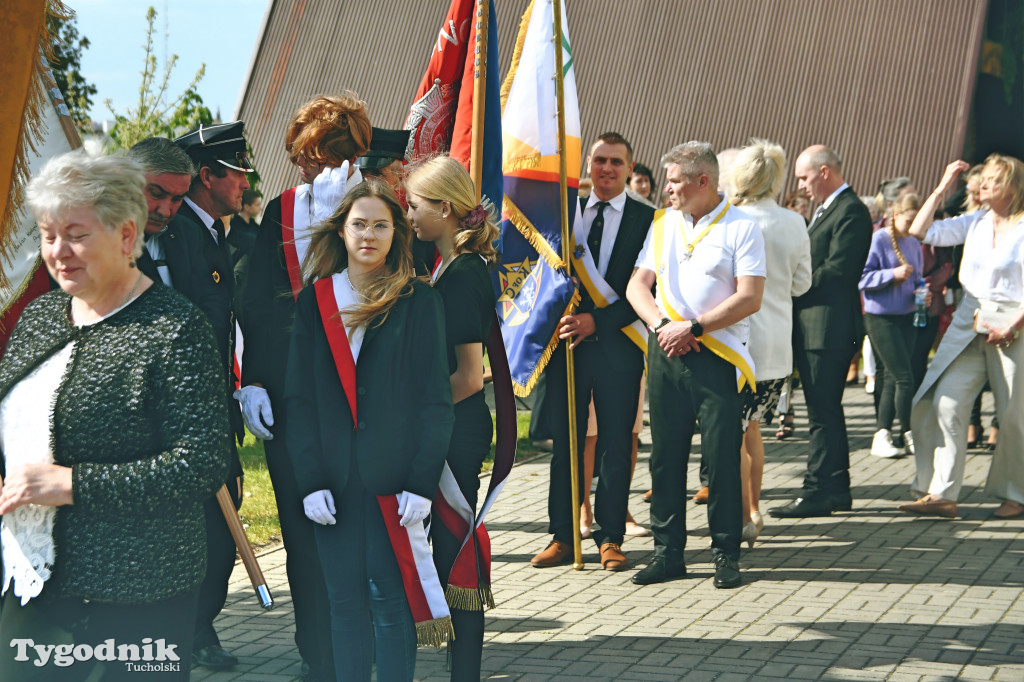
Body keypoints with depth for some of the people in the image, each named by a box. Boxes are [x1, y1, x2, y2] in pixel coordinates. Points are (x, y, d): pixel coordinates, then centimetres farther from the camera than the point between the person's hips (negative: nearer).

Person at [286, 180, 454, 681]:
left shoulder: (418, 303, 1)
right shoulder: (314, 300, 7)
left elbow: (435, 399, -1)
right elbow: (298, 397, 4)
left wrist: (422, 482, -10)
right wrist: (309, 480, -5)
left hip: (392, 474, -2)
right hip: (333, 476, 2)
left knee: (389, 595, -1)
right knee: (344, 598, 6)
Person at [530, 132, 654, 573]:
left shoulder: (646, 220, 0)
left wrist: (596, 320, -15)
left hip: (618, 346, -2)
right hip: (567, 343, 2)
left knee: (616, 446, 4)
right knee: (565, 443, 6)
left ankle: (610, 539, 13)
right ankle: (561, 537, 14)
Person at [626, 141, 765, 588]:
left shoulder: (741, 228, -2)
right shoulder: (662, 224, 14)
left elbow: (749, 298, -11)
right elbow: (637, 285, 10)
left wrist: (693, 326, -14)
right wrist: (661, 325, -8)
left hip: (716, 354, -5)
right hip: (665, 352, 5)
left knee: (722, 455, -3)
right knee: (665, 454, 6)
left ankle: (726, 554, 7)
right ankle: (668, 552, 14)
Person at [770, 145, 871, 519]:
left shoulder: (850, 211, -13)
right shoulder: (826, 210, 20)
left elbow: (836, 271, -20)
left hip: (829, 328, -11)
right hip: (812, 326, 11)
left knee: (823, 412, -7)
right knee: (826, 411, 14)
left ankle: (817, 492, -3)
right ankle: (836, 489, 21)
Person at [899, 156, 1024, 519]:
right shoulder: (974, 223, 10)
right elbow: (920, 231, 5)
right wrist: (942, 189, 4)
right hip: (967, 326, 5)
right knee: (944, 404, -7)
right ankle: (941, 493, -5)